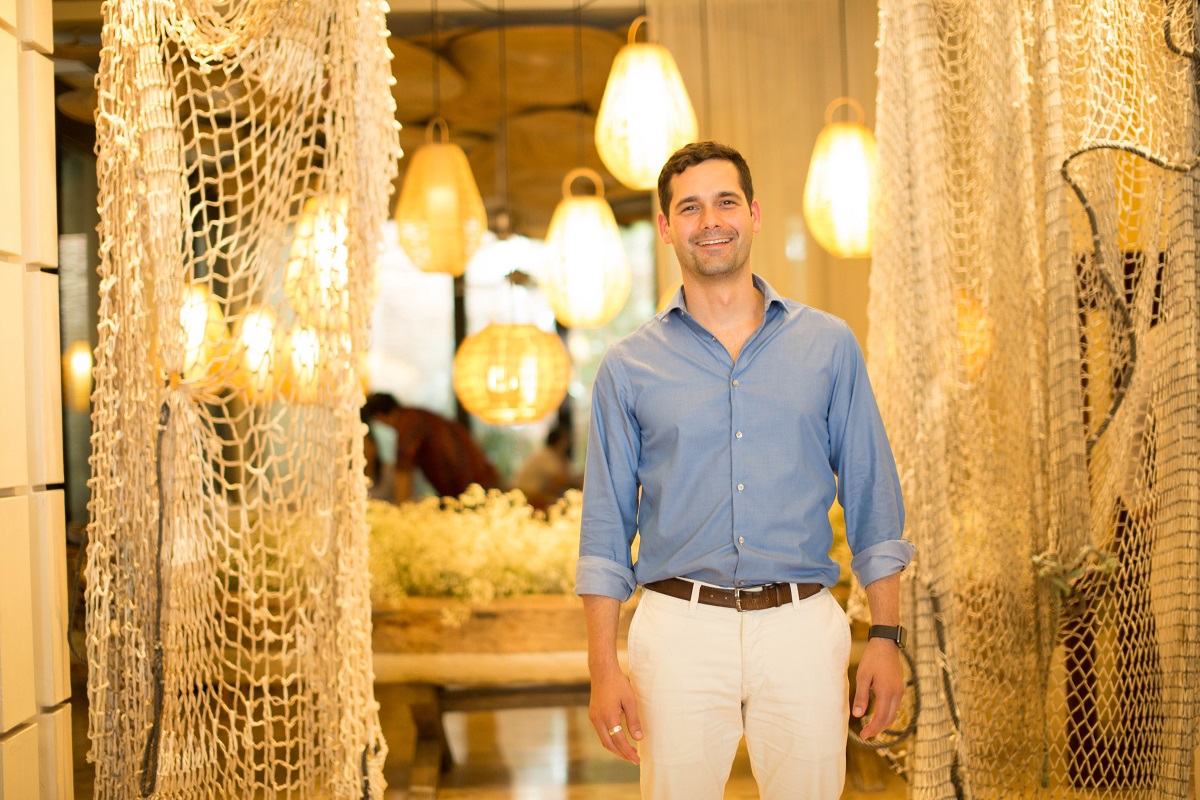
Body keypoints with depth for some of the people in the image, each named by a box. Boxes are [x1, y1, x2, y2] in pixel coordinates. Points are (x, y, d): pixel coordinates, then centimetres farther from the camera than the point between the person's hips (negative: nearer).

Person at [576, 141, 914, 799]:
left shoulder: (829, 345, 6)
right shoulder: (628, 367, 5)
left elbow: (872, 500, 7)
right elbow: (606, 529, 5)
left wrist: (885, 635, 1)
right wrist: (603, 667, -1)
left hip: (802, 625, 1)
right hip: (680, 628, 0)